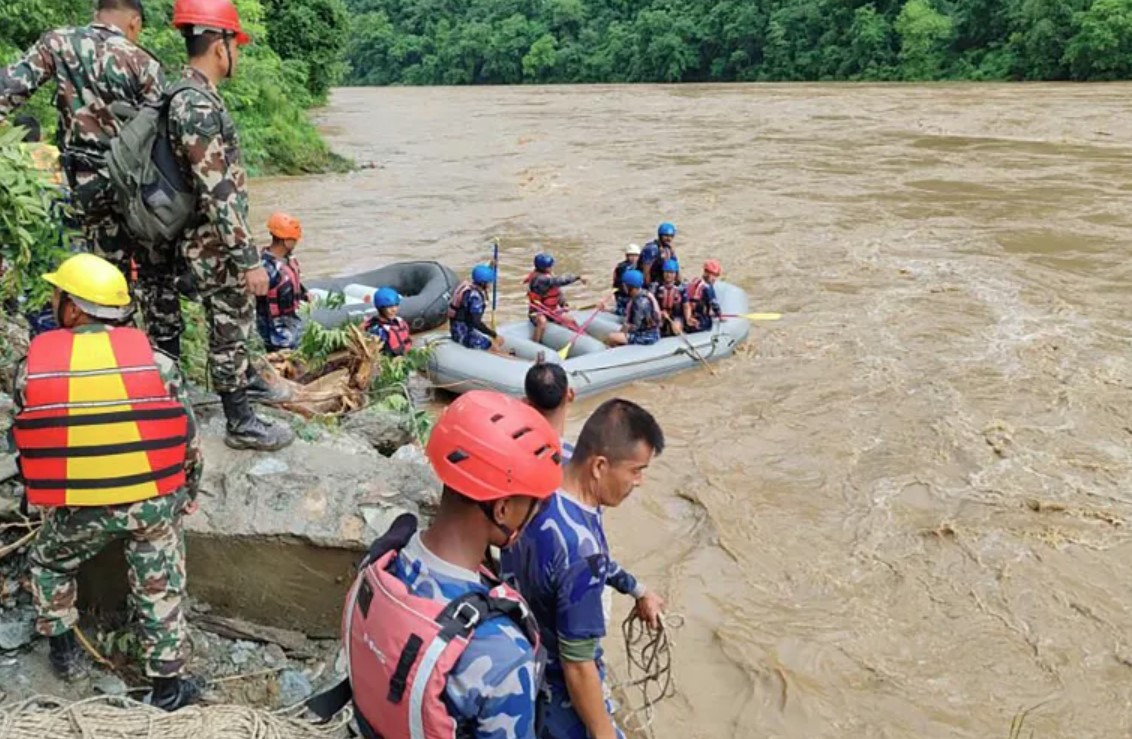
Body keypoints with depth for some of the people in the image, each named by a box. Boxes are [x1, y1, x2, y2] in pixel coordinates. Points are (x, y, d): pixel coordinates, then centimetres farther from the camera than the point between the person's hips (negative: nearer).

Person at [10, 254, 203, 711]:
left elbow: (25, 440, 6)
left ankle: (64, 651, 39)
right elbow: (188, 437, -1)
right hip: (154, 500, 0)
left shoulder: (31, 367, -5)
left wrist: (47, 497, 23)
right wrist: (187, 495, 16)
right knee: (159, 590, 14)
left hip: (77, 508, 1)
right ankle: (168, 685, 23)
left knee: (49, 564, 30)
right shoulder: (155, 361, -8)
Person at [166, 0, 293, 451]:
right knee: (230, 325, 2)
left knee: (236, 318, 23)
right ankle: (241, 424, 13)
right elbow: (218, 194, -27)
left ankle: (243, 377, 40)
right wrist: (248, 259, -25)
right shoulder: (197, 105, -24)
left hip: (215, 239, 9)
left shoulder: (194, 95, 8)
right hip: (215, 243, -9)